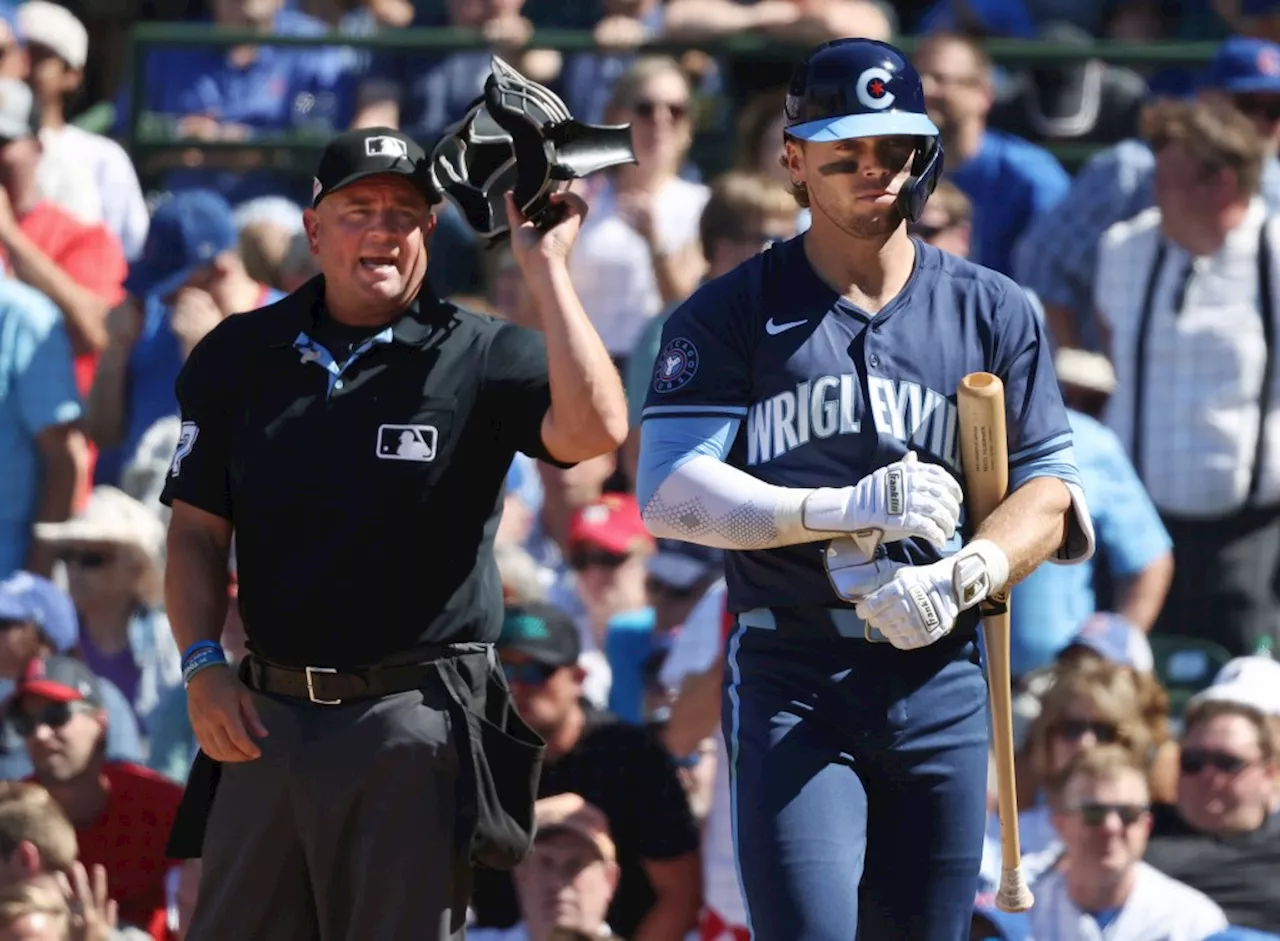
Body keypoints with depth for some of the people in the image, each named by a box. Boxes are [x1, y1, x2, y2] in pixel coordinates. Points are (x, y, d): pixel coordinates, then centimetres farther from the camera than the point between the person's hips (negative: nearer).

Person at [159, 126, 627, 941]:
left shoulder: (482, 358, -1)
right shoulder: (241, 355, 9)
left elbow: (595, 429, -21)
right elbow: (198, 528, 12)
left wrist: (545, 268, -20)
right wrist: (202, 665, -1)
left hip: (416, 723, -4)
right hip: (267, 716, 4)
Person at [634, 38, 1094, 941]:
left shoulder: (995, 313, 11)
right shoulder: (733, 313, 3)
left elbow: (1050, 492, 7)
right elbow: (670, 493, -7)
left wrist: (958, 579, -14)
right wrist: (845, 509, -21)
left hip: (941, 672, 3)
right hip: (791, 678, -3)